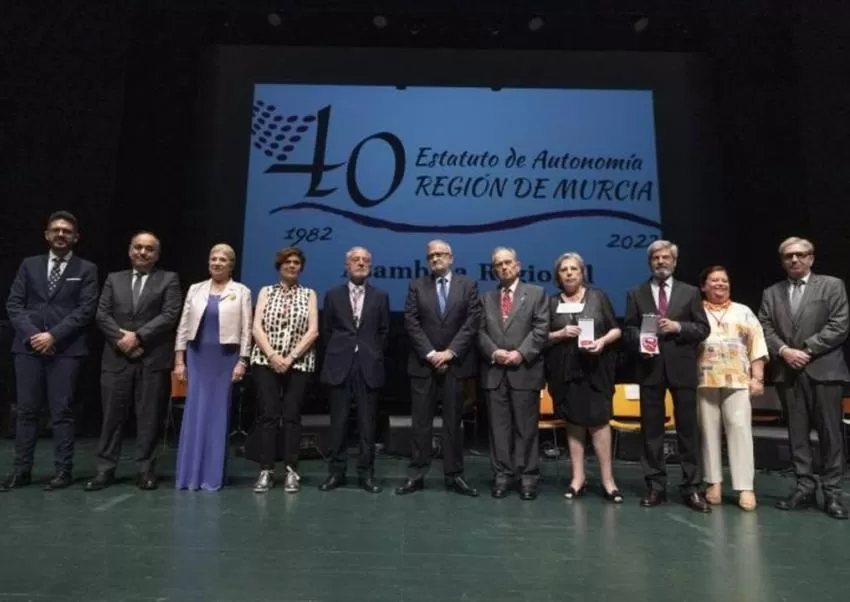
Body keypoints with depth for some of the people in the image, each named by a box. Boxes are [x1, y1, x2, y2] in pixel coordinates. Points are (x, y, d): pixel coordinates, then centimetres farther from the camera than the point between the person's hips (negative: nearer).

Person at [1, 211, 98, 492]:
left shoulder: (86, 269, 5)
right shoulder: (29, 264, 13)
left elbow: (86, 310, -5)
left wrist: (53, 335, -13)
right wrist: (31, 334, -9)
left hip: (66, 349, -3)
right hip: (29, 346, 3)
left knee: (62, 411, 1)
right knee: (26, 410, 7)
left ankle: (63, 470, 7)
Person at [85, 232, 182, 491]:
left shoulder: (169, 280, 5)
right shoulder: (114, 279, 15)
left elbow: (170, 316, -6)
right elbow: (102, 314, 6)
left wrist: (138, 336, -14)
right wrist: (121, 338, -10)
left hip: (153, 359, -2)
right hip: (117, 358, 3)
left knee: (149, 417, 3)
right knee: (112, 416, 7)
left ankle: (146, 470, 12)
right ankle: (105, 469, 17)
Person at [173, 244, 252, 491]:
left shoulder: (241, 292, 2)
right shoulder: (195, 289, 9)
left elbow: (246, 329, -2)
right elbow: (183, 326, 7)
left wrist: (242, 361, -9)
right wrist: (179, 360, 1)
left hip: (226, 358, -2)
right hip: (197, 357, 2)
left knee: (218, 414, 3)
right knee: (194, 413, 1)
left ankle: (212, 475, 12)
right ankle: (190, 474, 11)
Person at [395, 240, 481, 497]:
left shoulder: (468, 285, 5)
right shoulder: (417, 286, 8)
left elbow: (472, 322, -4)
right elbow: (411, 323, -1)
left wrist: (450, 353, -12)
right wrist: (430, 354, -11)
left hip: (456, 363, 0)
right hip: (423, 363, 1)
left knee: (453, 421, 6)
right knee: (421, 421, 4)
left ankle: (454, 475, 15)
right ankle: (416, 474, 12)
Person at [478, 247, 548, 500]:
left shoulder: (536, 293, 6)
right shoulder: (487, 298, 16)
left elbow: (541, 330, -4)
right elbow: (480, 332, 7)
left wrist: (521, 353, -14)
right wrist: (494, 352, -10)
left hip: (525, 370, -3)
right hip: (494, 371, 3)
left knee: (526, 427, 2)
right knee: (499, 427, 6)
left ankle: (528, 476, 12)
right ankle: (503, 474, 15)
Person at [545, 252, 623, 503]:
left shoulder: (598, 296, 5)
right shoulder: (552, 302, 8)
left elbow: (616, 329, 5)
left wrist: (603, 341, -14)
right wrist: (560, 334, -12)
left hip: (595, 369, -1)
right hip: (565, 371, 2)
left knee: (598, 420, -4)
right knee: (573, 422, 6)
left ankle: (608, 479, 6)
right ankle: (578, 477, 14)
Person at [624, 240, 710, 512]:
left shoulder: (690, 292, 9)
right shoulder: (636, 294, 10)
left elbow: (703, 329, 3)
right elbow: (629, 329, 7)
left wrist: (678, 327, -13)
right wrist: (639, 342, -13)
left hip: (682, 368, 0)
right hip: (650, 368, 1)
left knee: (688, 428, 3)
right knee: (651, 429, 4)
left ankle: (691, 488, 12)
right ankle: (655, 486, 13)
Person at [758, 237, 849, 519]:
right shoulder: (771, 293, 14)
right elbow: (765, 329, 6)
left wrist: (806, 349, -11)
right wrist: (784, 351, -11)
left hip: (823, 369, -3)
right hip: (787, 372, 3)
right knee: (797, 433, 5)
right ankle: (805, 488, 12)